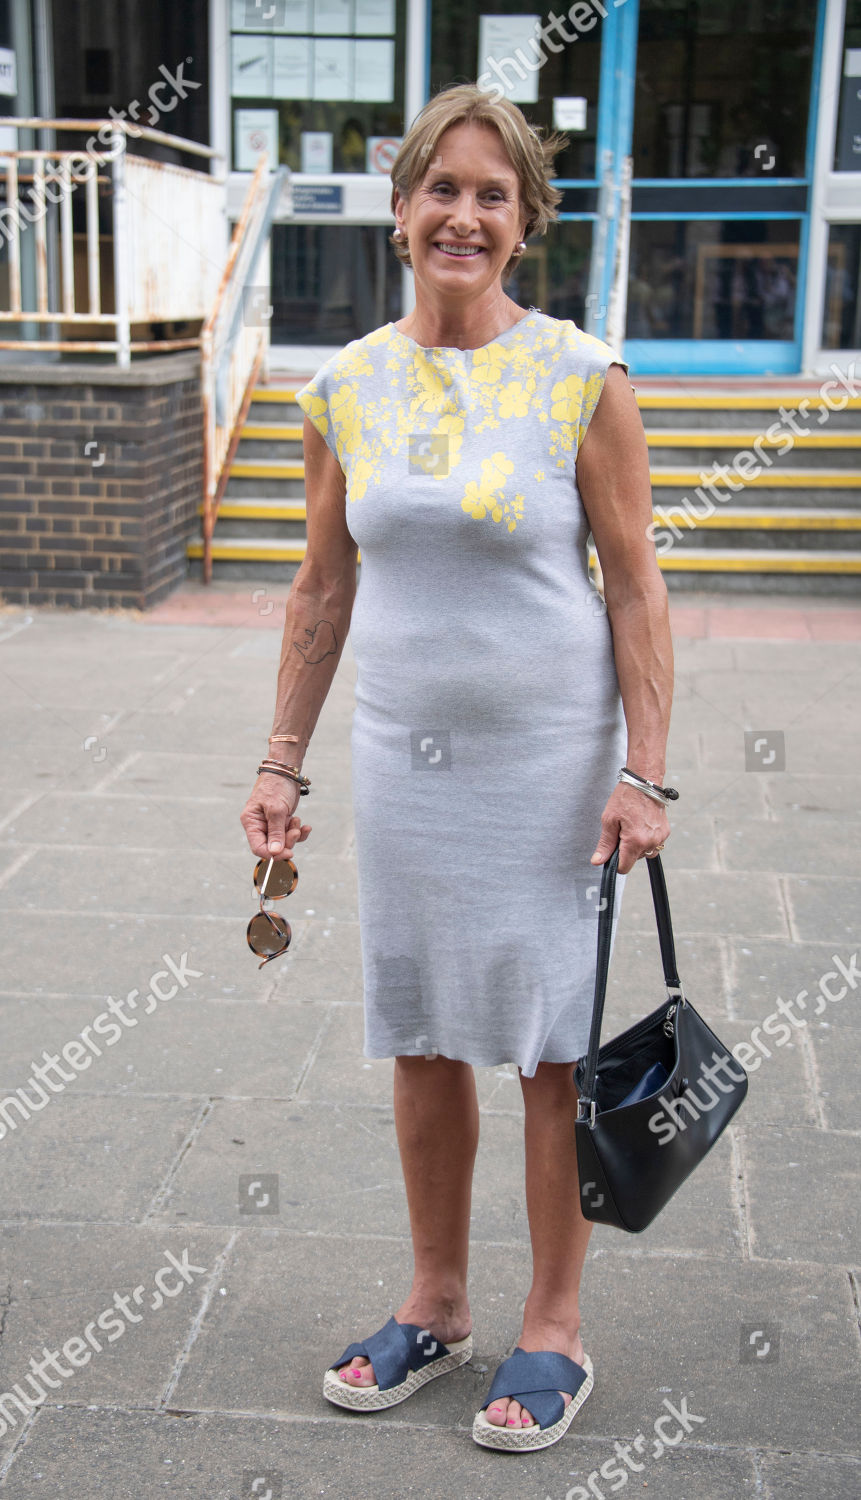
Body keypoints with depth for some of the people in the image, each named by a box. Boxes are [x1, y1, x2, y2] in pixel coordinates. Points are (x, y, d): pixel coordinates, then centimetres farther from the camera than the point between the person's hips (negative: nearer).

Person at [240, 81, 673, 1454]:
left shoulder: (581, 379, -7)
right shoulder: (345, 389, 3)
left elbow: (637, 587, -6)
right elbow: (322, 592, 9)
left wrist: (644, 774, -11)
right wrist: (283, 763, 8)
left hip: (547, 758, -4)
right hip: (403, 754, 4)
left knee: (551, 1048, 5)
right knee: (421, 1039, 13)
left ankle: (555, 1328, 24)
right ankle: (437, 1305, 32)